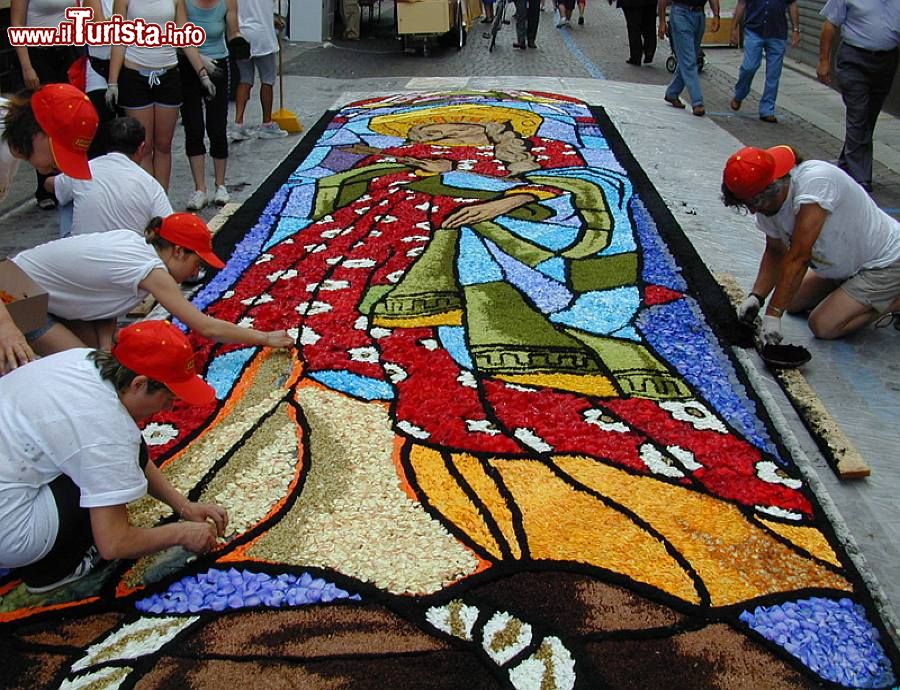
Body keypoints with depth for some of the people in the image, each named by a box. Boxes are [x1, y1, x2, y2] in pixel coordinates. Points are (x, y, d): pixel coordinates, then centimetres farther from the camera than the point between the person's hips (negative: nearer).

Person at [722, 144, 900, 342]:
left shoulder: (815, 183, -35)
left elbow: (798, 259, -36)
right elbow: (775, 252, 4)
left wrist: (773, 314, -34)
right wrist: (757, 296, -12)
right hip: (848, 263, 9)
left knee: (823, 325, -18)